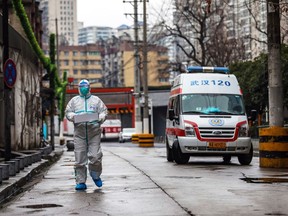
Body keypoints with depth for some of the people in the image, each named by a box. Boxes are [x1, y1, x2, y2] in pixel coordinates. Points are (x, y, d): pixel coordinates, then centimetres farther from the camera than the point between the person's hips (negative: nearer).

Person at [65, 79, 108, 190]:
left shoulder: (96, 100, 18)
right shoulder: (74, 100, 21)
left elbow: (104, 111, 12)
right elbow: (68, 112, 15)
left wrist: (100, 117, -10)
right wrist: (72, 116, -8)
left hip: (94, 131, -1)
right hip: (79, 131, 1)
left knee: (95, 156, -9)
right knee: (79, 158, -4)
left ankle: (95, 175, 18)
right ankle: (80, 182, 1)